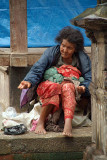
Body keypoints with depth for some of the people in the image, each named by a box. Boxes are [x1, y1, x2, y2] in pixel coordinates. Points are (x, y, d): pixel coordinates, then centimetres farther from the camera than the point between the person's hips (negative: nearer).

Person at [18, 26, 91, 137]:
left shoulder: (82, 58, 3)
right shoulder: (51, 52, 2)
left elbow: (89, 78, -4)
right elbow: (37, 70, -8)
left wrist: (83, 88, -27)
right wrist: (29, 81, -28)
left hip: (73, 92, 0)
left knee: (67, 86, -37)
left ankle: (68, 123, -57)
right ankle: (41, 122, -33)